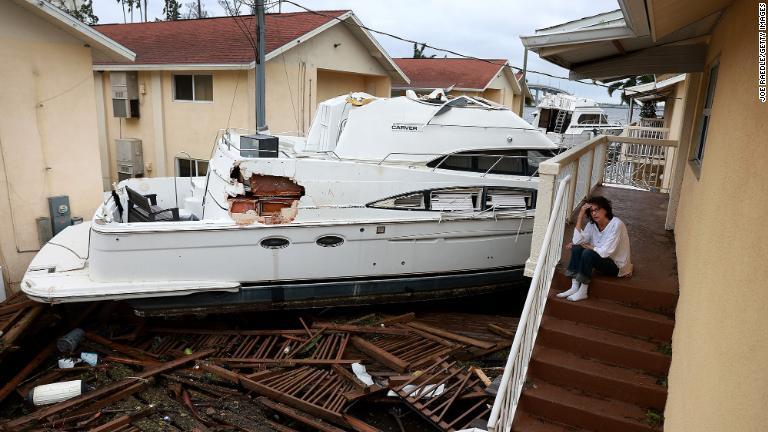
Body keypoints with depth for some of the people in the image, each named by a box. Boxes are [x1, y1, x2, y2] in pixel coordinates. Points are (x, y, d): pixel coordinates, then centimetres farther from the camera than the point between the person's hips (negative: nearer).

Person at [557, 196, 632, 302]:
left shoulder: (616, 224, -23)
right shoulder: (592, 224, -3)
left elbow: (605, 252, -28)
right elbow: (577, 241, -18)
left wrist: (586, 245, -13)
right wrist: (581, 215, -19)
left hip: (618, 266, -7)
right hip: (603, 260, 7)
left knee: (588, 253, -29)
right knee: (576, 248, -13)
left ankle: (583, 292, -19)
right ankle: (575, 287, -16)